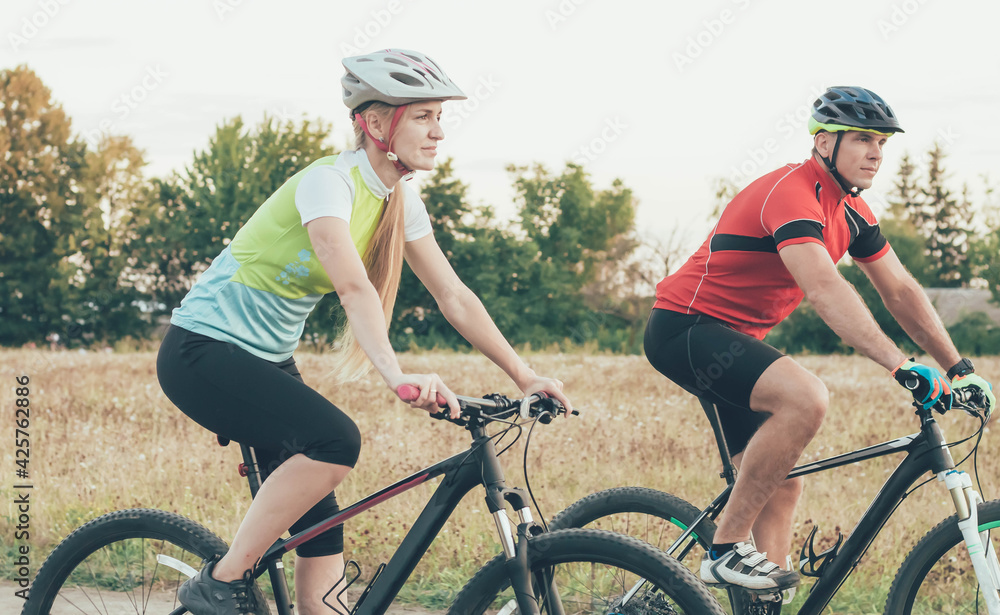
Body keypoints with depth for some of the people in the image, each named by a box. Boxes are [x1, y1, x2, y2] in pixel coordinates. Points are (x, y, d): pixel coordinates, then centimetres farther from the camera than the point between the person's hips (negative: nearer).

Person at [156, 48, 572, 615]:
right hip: (203, 352, -8)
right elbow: (354, 286, -38)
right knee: (335, 441, -29)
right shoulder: (329, 183, -22)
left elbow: (455, 297, 3)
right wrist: (397, 375, -52)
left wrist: (525, 376, -4)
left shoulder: (401, 202, 2)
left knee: (321, 524, 0)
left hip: (269, 358, 9)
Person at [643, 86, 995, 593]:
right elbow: (824, 291, -34)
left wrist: (959, 369, 5)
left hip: (733, 337, 10)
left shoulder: (850, 210, 8)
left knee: (782, 487, 7)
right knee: (806, 397, -31)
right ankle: (726, 548, -21)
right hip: (685, 328, -10)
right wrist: (901, 365, -41)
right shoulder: (791, 193, -22)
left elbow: (900, 290, 11)